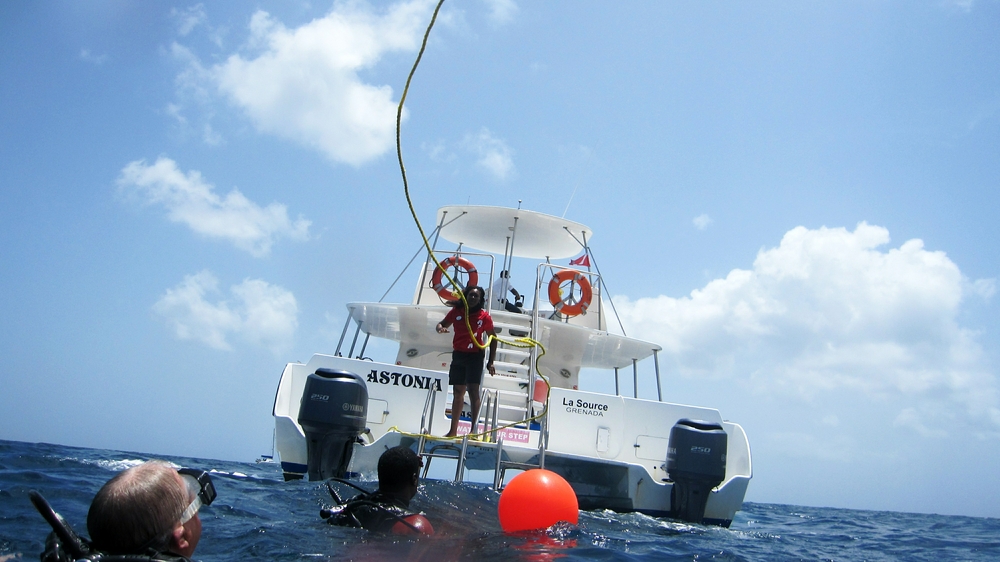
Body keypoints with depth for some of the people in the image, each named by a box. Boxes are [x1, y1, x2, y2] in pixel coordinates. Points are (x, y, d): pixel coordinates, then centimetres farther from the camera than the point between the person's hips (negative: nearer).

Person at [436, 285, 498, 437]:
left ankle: (473, 429, -13)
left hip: (475, 356, -3)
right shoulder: (456, 311, 2)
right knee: (458, 391, 10)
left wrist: (491, 362, 0)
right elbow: (443, 324, 15)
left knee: (473, 390, -14)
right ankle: (453, 430, 16)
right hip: (458, 355, 4)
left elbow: (492, 338, 4)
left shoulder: (484, 316, -4)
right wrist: (440, 328, -12)